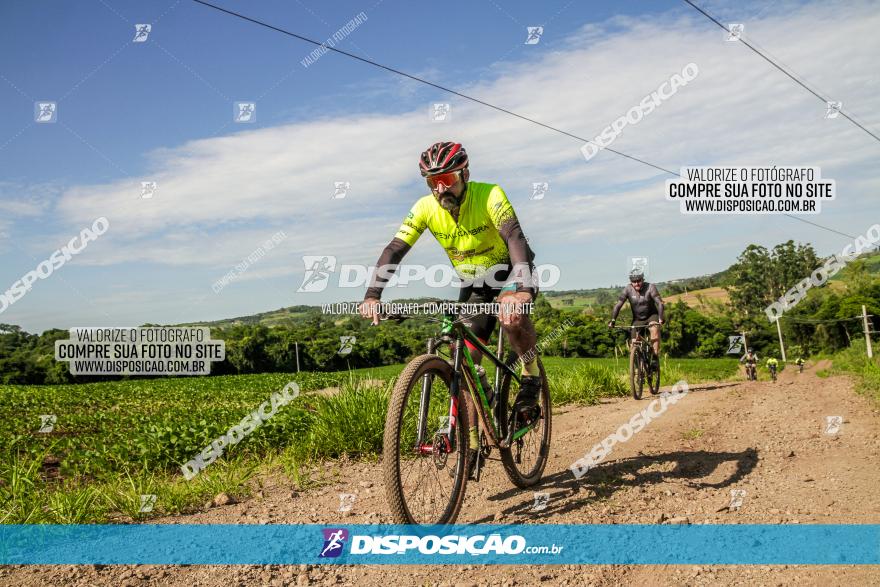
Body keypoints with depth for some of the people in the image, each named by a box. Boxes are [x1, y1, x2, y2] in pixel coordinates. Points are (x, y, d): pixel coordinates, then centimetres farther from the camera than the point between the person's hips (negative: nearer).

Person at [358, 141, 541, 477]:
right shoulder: (426, 208, -16)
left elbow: (515, 238, -41)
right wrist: (372, 295, -38)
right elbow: (395, 250, -23)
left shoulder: (490, 196, -27)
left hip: (509, 273, -4)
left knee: (513, 318, -37)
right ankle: (473, 441, 6)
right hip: (473, 284, 4)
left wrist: (521, 289, -58)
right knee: (465, 360, -4)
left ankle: (531, 375, -8)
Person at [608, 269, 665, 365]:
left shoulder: (650, 287, -19)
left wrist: (660, 318, -43)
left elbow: (659, 303, -28)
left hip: (651, 316, -2)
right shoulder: (628, 289, -14)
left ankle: (655, 357, -30)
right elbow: (618, 305, -18)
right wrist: (613, 320, -30)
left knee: (654, 329, -34)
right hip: (637, 319, 2)